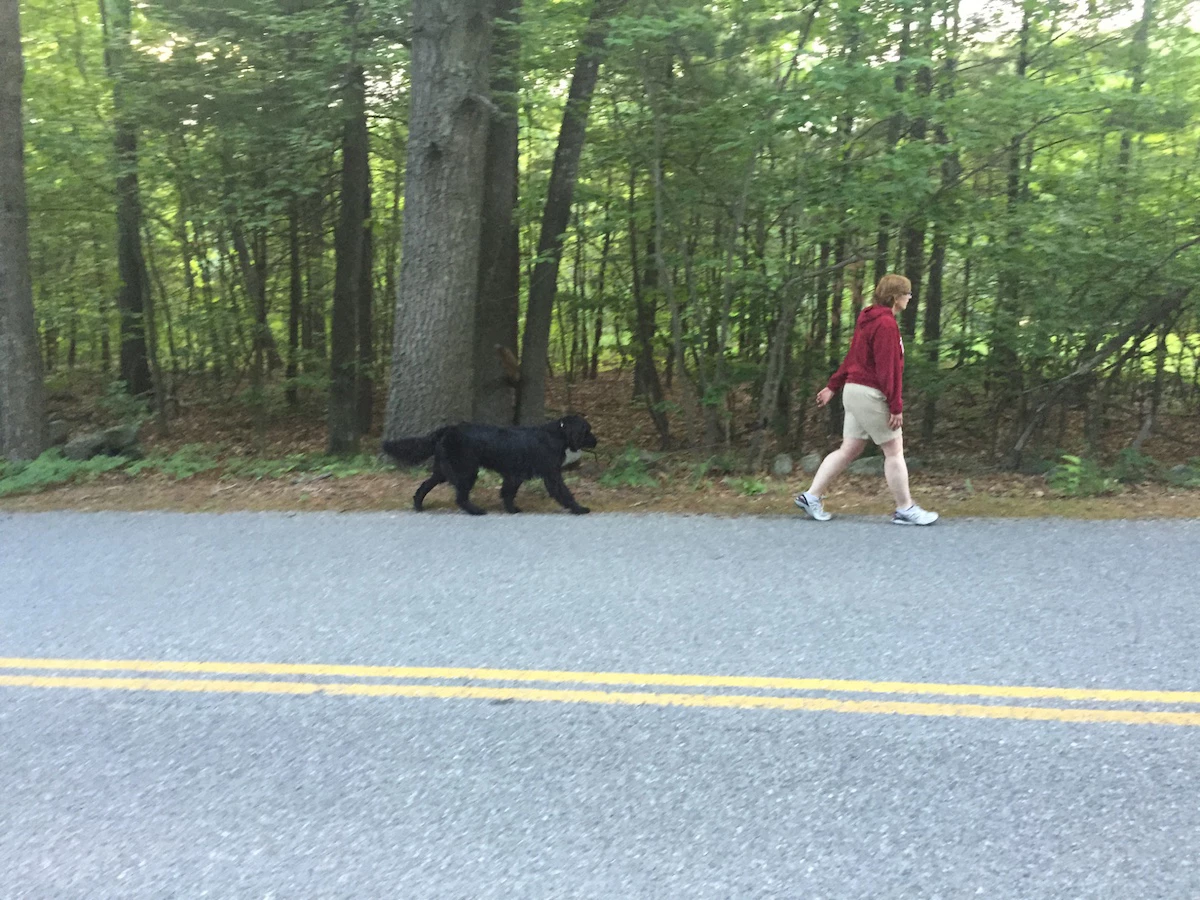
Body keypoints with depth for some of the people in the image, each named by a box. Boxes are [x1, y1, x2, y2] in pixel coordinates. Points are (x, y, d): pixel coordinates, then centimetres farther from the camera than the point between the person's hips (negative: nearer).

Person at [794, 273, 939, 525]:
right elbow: (889, 368, -20)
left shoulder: (869, 320, 15)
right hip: (871, 394, -10)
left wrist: (833, 386, 22)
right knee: (894, 450, 0)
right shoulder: (886, 324, -16)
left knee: (849, 450, 12)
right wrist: (896, 406, -18)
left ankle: (811, 497, 12)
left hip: (854, 390, 10)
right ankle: (905, 509, 8)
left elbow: (853, 356, 18)